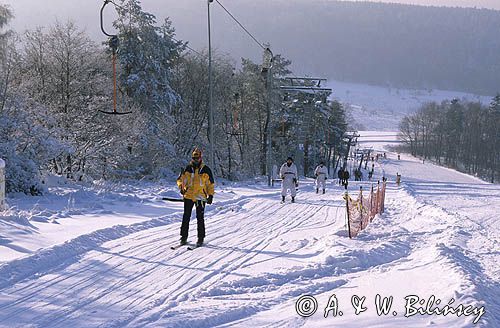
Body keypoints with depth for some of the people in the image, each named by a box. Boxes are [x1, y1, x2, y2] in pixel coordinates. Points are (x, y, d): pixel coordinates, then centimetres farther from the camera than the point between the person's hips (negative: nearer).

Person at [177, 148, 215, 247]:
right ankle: (184, 237, 11)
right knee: (186, 217, 4)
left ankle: (201, 238, 6)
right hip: (188, 196, 1)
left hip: (200, 197, -1)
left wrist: (210, 195, 2)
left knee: (200, 218, 0)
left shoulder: (206, 170, 4)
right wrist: (181, 187, -10)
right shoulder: (187, 169, 5)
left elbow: (211, 184, 9)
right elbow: (180, 179, 10)